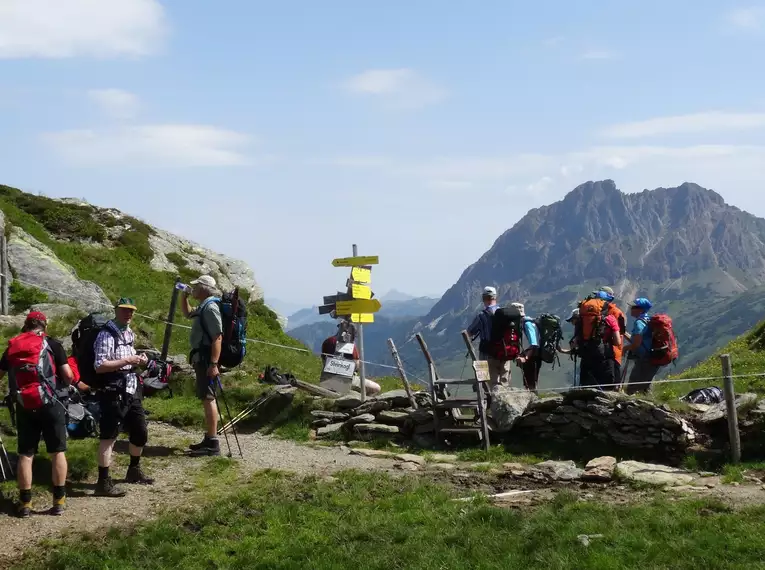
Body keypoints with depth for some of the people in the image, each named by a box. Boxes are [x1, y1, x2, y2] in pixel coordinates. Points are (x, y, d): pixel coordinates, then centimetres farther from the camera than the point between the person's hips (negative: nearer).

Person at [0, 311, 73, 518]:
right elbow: (68, 375, -5)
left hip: (23, 406, 3)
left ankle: (25, 503, 10)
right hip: (49, 404, -3)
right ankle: (59, 501, 6)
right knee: (57, 451, 6)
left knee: (25, 454, 10)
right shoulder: (52, 344, -1)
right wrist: (65, 383, 17)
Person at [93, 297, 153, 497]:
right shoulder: (107, 334, -14)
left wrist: (138, 360, 7)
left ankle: (134, 471, 36)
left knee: (140, 433, 17)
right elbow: (99, 366, -21)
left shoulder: (130, 333, 15)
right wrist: (127, 361, -22)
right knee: (108, 437, -6)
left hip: (132, 391, 9)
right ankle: (104, 482, -4)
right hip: (113, 393, -9)